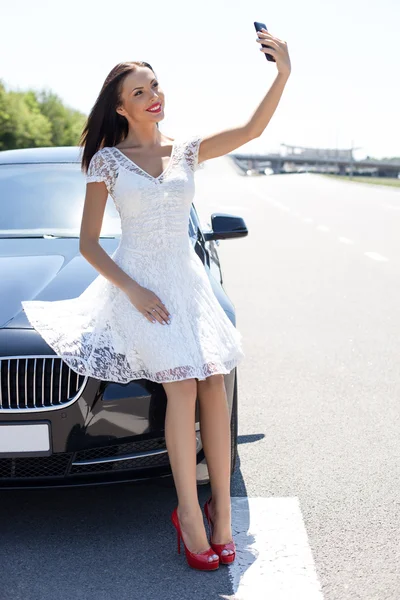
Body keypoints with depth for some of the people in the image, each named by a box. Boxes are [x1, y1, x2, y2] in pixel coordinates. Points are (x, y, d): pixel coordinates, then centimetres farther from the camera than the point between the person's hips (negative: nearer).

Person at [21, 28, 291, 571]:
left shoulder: (186, 150, 8)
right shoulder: (106, 161, -1)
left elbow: (250, 131, -6)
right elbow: (88, 243, -2)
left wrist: (283, 75, -21)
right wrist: (132, 291, -13)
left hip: (188, 280, 3)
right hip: (138, 283, -3)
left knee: (212, 384, -10)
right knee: (182, 385, -19)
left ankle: (220, 508, 0)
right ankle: (191, 513, -9)